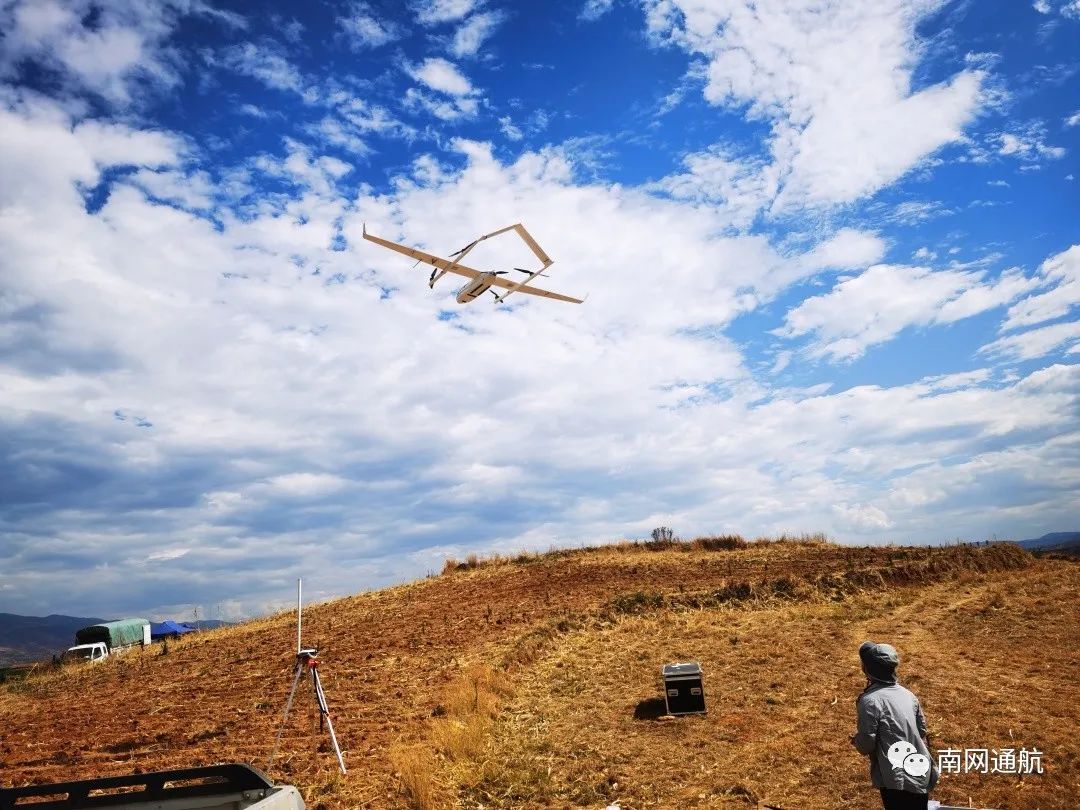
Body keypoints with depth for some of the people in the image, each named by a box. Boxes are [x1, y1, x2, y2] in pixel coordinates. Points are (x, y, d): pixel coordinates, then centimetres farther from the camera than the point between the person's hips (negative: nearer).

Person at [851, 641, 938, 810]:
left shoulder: (869, 700, -18)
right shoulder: (907, 694, 5)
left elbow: (866, 744, -16)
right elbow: (922, 730, 15)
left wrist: (856, 740, 6)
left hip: (898, 781, -7)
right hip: (921, 774, 7)